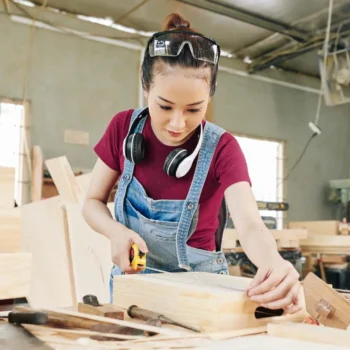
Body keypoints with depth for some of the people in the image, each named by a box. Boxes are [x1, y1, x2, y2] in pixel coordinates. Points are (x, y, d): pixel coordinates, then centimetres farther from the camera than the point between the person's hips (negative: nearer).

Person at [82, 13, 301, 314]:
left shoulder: (222, 149, -16)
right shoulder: (124, 128, -11)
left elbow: (250, 225, -28)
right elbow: (93, 202, -2)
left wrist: (273, 263, -50)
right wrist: (116, 231, -24)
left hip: (198, 288, 1)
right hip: (133, 281, 0)